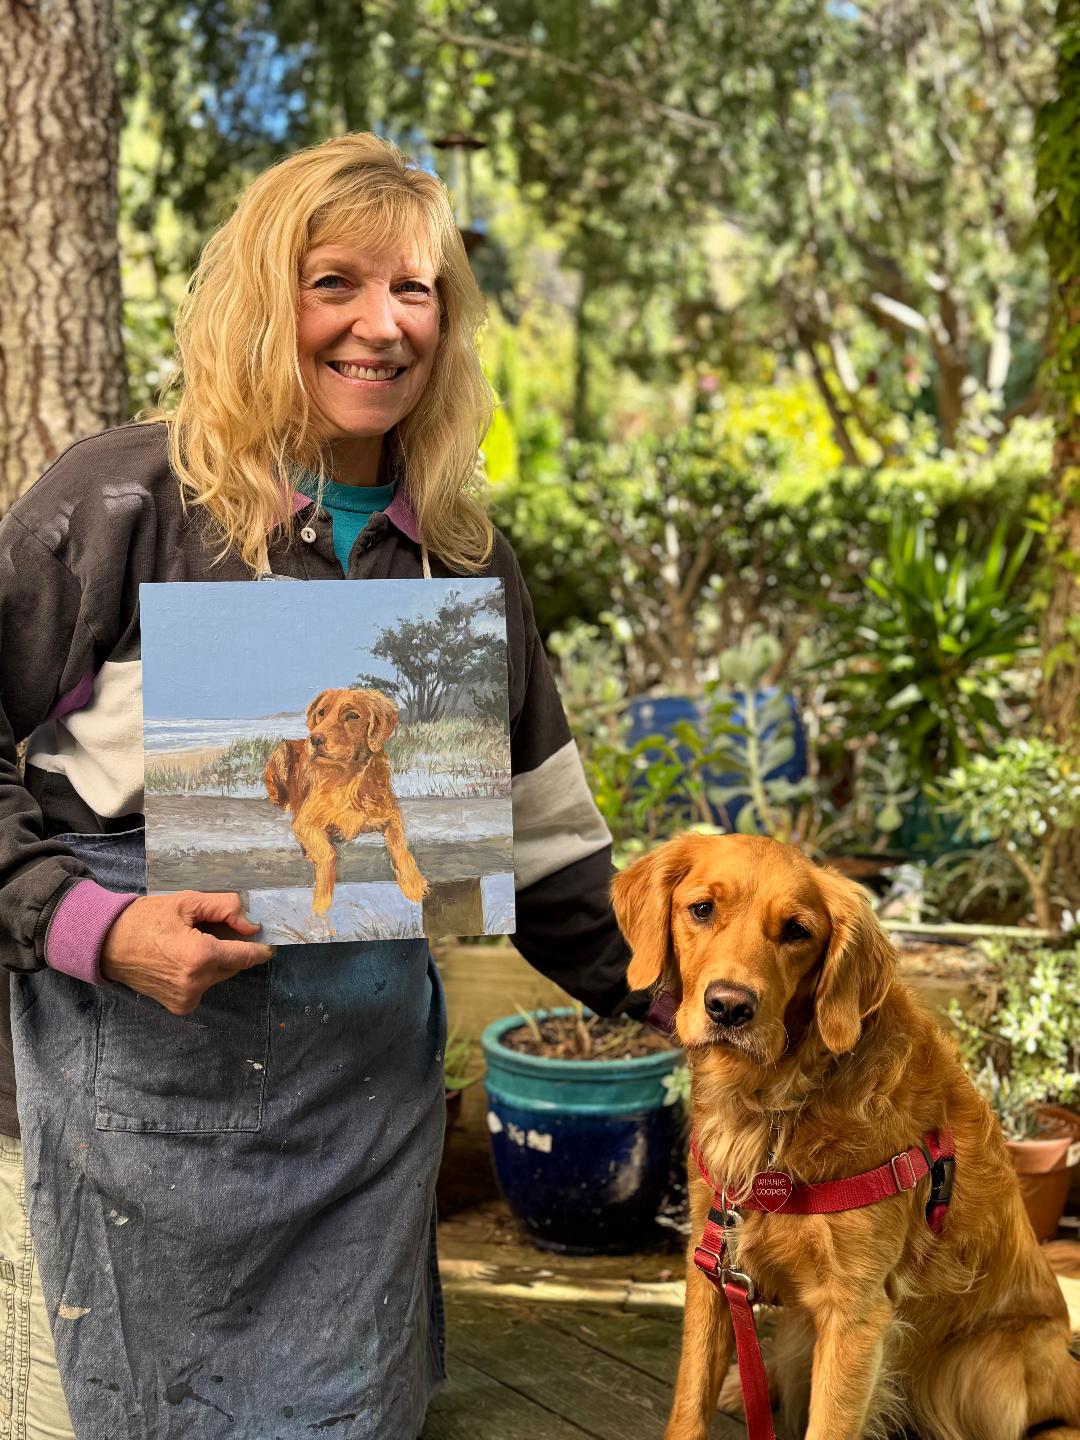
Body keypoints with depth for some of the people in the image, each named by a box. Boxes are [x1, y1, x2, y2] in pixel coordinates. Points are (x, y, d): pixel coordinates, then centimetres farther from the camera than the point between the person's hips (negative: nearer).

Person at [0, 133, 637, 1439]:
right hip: (153, 1066, -4)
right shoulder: (128, 499, -10)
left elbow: (531, 805, 13)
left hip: (373, 1066, 4)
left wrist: (654, 984, 11)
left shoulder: (459, 549, 5)